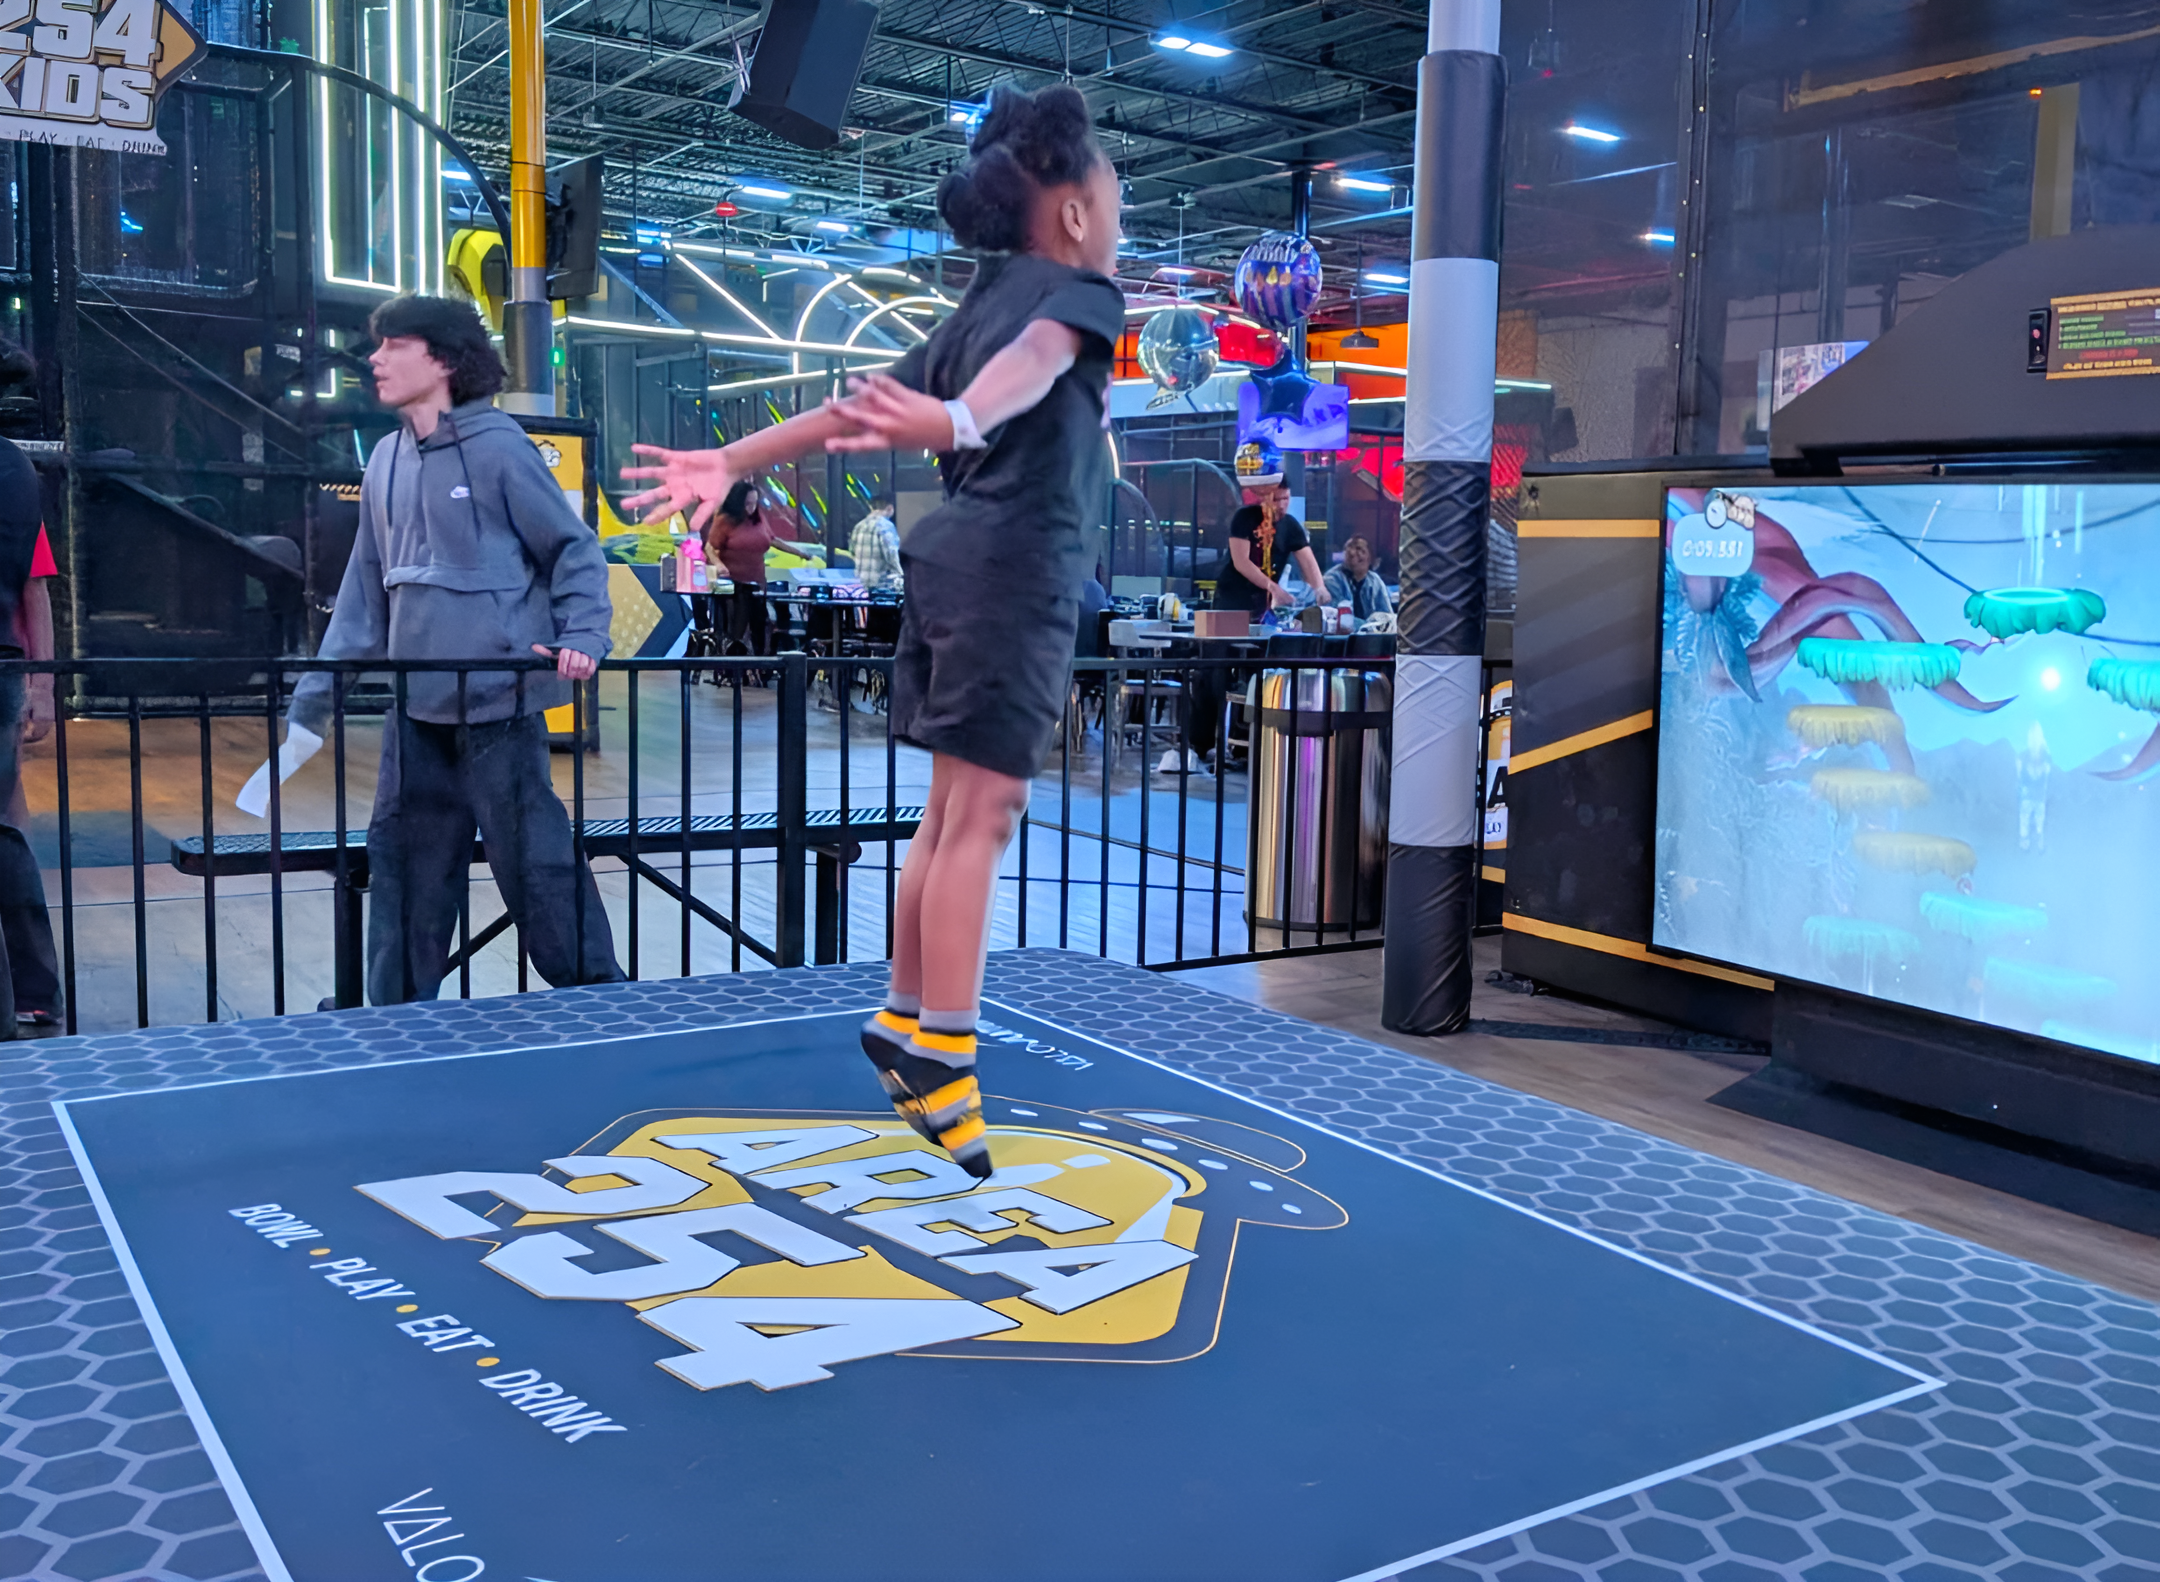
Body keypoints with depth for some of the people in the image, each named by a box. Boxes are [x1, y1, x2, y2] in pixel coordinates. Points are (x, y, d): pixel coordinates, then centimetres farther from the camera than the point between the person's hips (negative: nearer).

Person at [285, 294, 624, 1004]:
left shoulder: (497, 446, -7)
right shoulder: (387, 461, 13)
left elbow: (575, 551, -3)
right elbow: (364, 593, 16)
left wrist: (580, 638, -18)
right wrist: (314, 696, 14)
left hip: (497, 701, -7)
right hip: (415, 707, 7)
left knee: (536, 862, -2)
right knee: (401, 865, 11)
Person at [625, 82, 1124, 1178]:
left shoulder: (973, 309, 23)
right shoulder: (1079, 291, 0)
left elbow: (852, 408, 14)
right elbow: (1032, 365, -26)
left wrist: (730, 462, 11)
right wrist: (959, 423, -45)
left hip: (954, 559, 8)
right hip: (1015, 567, -8)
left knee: (953, 810, 13)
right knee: (983, 813, -10)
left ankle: (905, 1019, 21)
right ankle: (940, 1054, -11)